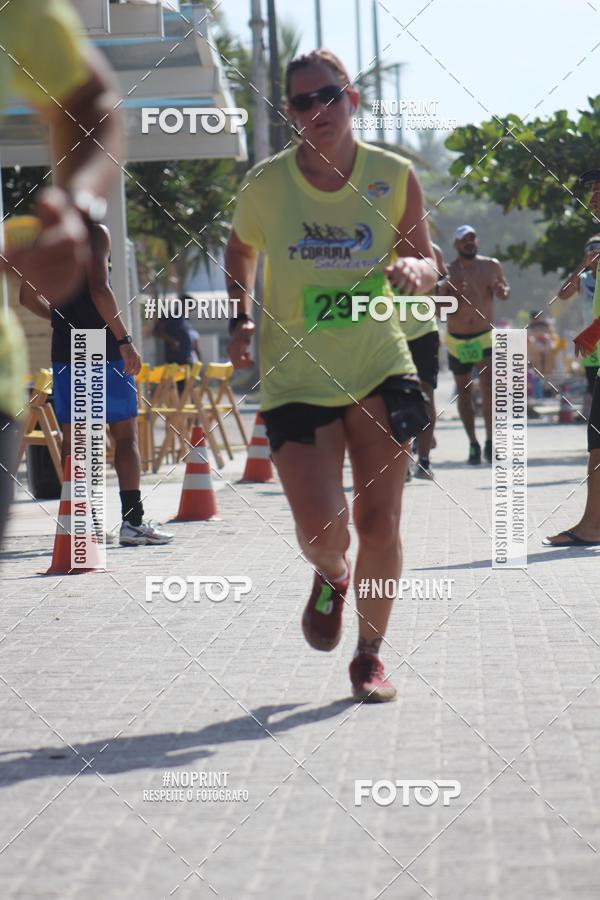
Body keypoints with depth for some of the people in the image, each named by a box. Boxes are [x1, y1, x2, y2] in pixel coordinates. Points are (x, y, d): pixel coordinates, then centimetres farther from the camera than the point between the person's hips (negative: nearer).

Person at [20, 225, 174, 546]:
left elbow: (27, 296, 17)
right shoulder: (95, 233, -7)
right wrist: (124, 340, -17)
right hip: (104, 350, -6)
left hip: (65, 349, 6)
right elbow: (99, 290, -19)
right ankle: (132, 520, -4)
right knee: (126, 434, 0)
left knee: (72, 436, 6)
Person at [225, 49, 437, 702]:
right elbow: (239, 251, 15)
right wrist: (241, 320, 2)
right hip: (295, 376, -1)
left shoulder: (394, 177, -3)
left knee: (379, 521, -1)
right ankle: (331, 577, 28)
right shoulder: (265, 184, -5)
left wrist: (413, 269, -18)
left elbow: (426, 267, 6)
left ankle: (369, 656, 20)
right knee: (319, 525, -12)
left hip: (379, 369, 1)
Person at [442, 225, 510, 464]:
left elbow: (504, 288, 17)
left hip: (485, 337, 0)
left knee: (488, 387, -18)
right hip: (457, 341, 0)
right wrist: (454, 298, -28)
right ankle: (473, 444, 20)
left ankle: (490, 440, -7)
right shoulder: (448, 272, -7)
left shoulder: (491, 266, 0)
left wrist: (503, 292, -6)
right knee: (464, 394, 8)